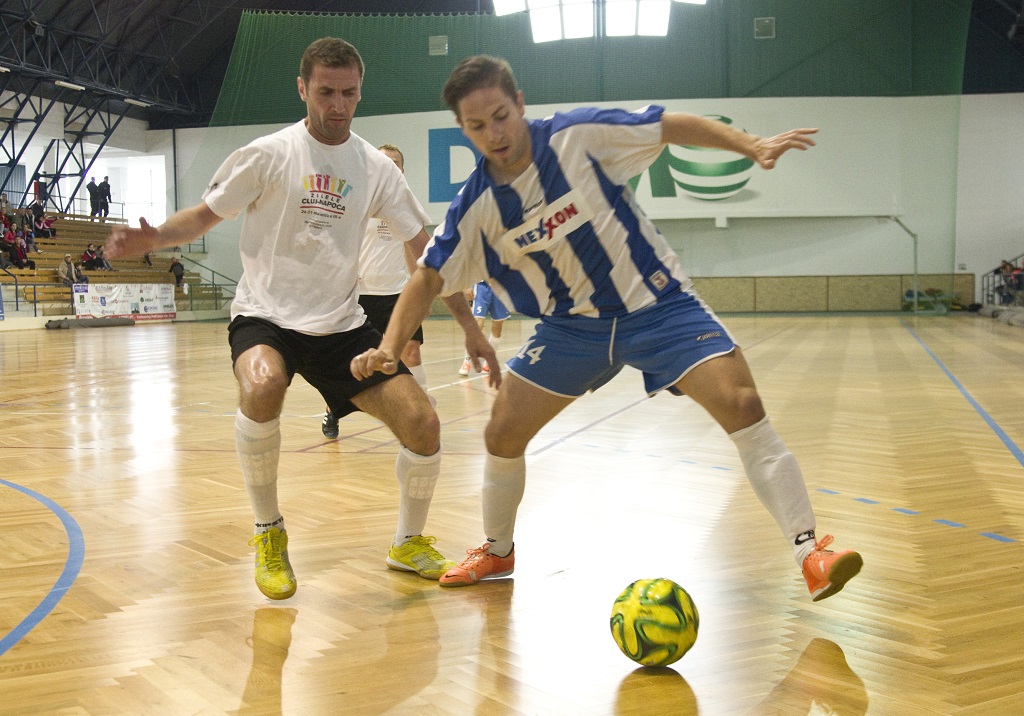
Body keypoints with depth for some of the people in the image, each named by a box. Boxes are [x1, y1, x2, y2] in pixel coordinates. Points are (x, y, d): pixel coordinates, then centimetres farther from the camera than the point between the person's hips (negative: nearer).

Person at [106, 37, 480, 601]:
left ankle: (408, 544, 19)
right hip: (265, 316, -3)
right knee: (262, 388, -38)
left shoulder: (377, 167, 2)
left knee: (423, 425, -10)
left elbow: (424, 249, 6)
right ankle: (268, 533, -11)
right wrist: (153, 237, -21)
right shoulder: (268, 154, -6)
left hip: (342, 325, 4)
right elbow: (204, 216, 1)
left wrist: (469, 323, 0)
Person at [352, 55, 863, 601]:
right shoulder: (475, 207, -8)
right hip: (572, 326, 3)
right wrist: (389, 345, -19)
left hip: (655, 303, -3)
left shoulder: (579, 135, -16)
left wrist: (753, 146, -15)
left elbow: (672, 125, -8)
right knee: (502, 433, 0)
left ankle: (810, 552, -12)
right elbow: (429, 277, -5)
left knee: (742, 406, -20)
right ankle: (497, 552, 27)